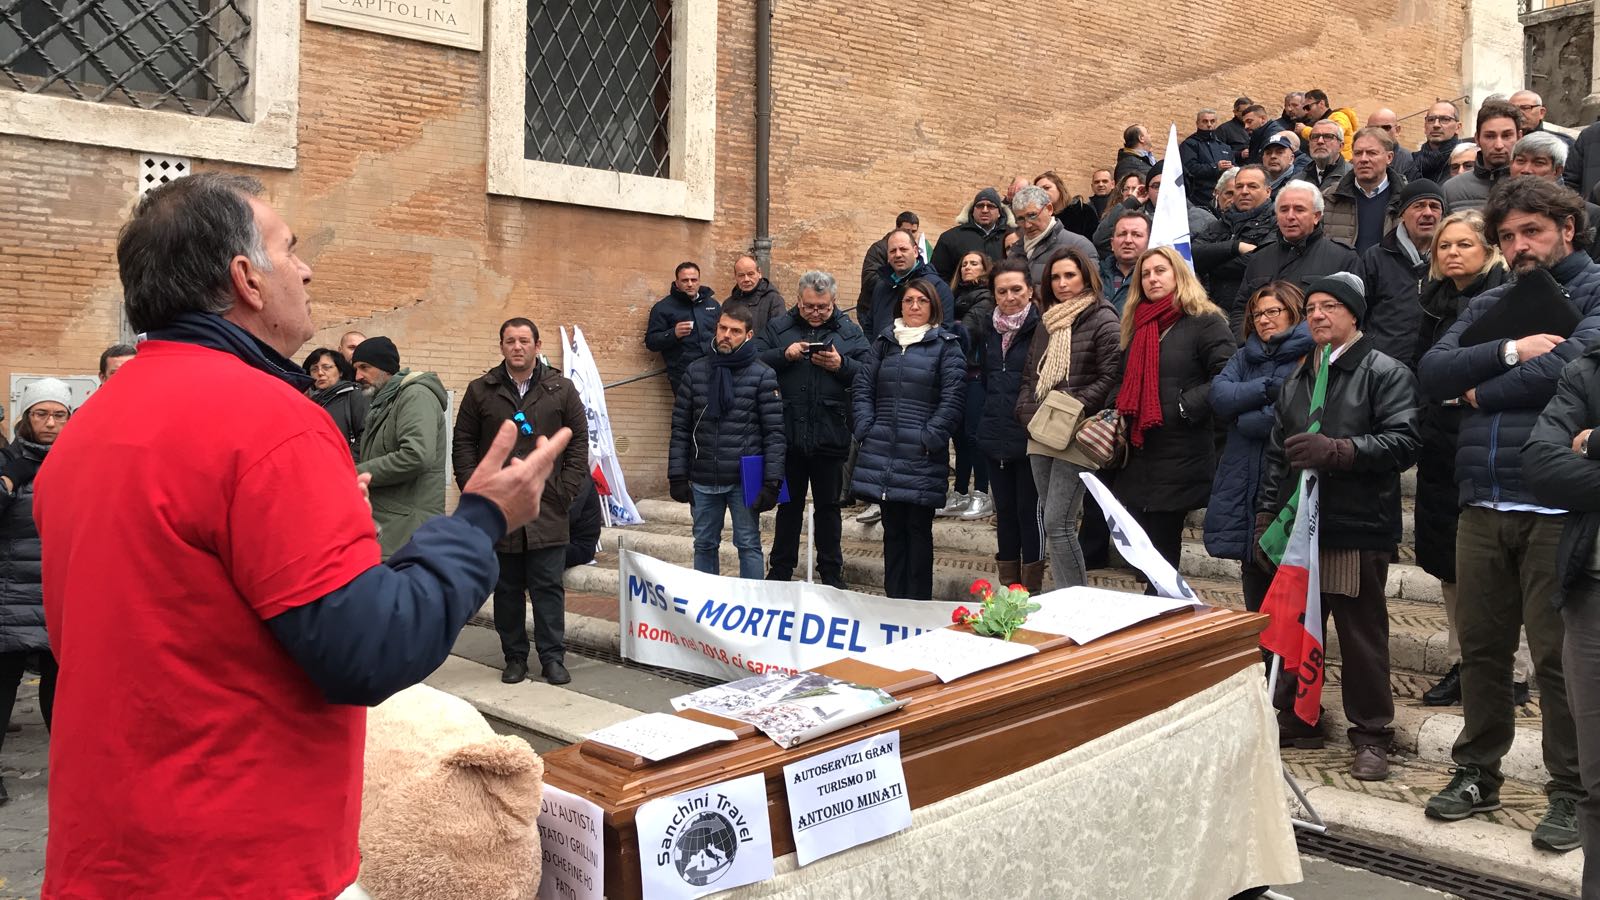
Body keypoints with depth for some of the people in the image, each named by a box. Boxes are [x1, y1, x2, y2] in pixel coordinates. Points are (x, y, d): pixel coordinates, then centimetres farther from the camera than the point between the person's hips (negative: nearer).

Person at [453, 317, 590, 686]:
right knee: (506, 589, 9)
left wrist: (564, 491, -3)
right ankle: (514, 657, 19)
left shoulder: (562, 390, 4)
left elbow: (579, 444, 4)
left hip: (547, 511, -1)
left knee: (548, 587, 1)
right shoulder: (480, 390, 6)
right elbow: (462, 444, 8)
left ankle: (553, 658, 8)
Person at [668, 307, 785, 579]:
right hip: (702, 480, 3)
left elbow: (774, 432, -6)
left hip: (744, 480, -3)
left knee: (748, 545, 5)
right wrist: (677, 476, 2)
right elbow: (680, 428, 7)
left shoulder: (763, 375, -4)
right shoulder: (696, 371, 6)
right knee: (704, 544, 14)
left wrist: (772, 482, -11)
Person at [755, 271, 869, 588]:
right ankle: (780, 569, 25)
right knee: (788, 505, 14)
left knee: (828, 506, 11)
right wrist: (785, 355, -17)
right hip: (788, 434, 1)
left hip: (830, 437, -1)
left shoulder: (850, 332, 2)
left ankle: (831, 573, 23)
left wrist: (841, 365, -18)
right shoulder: (778, 327, 5)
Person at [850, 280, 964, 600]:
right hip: (882, 452, 4)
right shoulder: (884, 341, 14)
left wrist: (931, 438, -12)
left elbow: (952, 399, -6)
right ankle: (893, 598, 21)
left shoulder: (946, 345, 1)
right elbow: (862, 389, 13)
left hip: (921, 456, -4)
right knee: (892, 527, 12)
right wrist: (866, 429, 1)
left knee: (918, 528, 1)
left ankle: (918, 604, 9)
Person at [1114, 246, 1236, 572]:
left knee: (1162, 547, -2)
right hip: (1138, 454, 7)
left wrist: (1185, 406, -18)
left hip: (1180, 456, -7)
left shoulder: (1205, 322, -5)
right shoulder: (1136, 326, 19)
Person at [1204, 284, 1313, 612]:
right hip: (1244, 486, 6)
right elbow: (1219, 396, -1)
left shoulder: (1310, 356, -6)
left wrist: (1243, 417, -6)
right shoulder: (1246, 357, 16)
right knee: (1253, 571, 14)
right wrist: (1268, 388, -12)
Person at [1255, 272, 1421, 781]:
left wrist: (1337, 451, -21)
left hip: (1357, 529, -6)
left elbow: (1403, 443, -14)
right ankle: (1296, 721, 25)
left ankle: (1371, 735, 14)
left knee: (1361, 634, 2)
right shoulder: (1296, 381, 20)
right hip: (1298, 528, 6)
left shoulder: (1386, 373, -2)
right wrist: (1265, 518, 15)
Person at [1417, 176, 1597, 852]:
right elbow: (1431, 374, 2)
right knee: (1480, 645, 11)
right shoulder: (1489, 305, 16)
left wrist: (1483, 391, -5)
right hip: (1483, 504, 5)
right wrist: (1511, 352, -12)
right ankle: (1477, 771, 25)